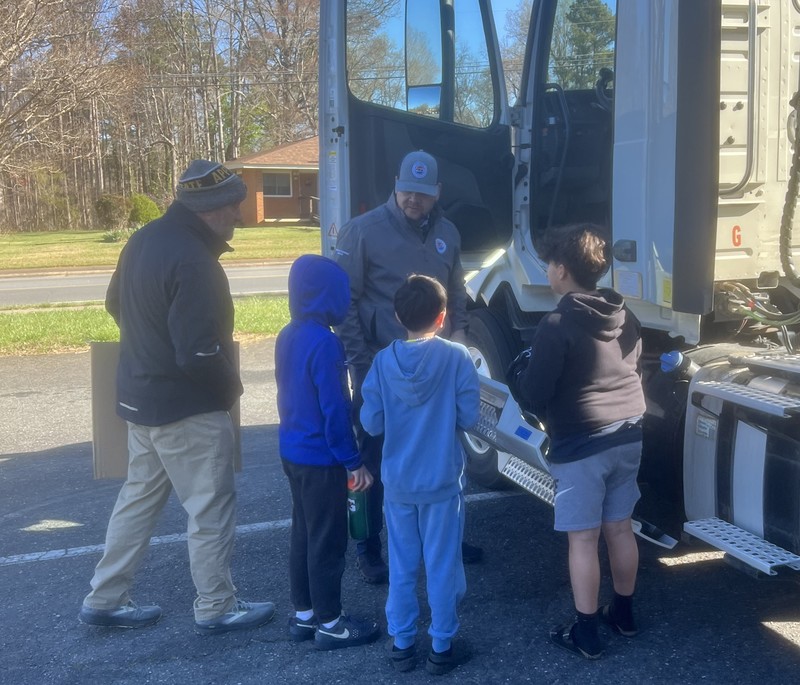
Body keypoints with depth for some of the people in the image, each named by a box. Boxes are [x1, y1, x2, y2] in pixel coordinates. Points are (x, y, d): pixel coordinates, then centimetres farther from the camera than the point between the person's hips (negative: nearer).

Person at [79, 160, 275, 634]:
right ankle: (217, 608, 19)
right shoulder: (193, 261, -26)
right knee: (212, 507, 6)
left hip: (141, 395, 9)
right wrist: (231, 385, -10)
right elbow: (200, 353, -29)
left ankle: (106, 600, 29)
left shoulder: (145, 239, 4)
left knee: (140, 497, 19)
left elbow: (117, 304, 18)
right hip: (188, 408, -9)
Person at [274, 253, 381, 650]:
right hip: (320, 458, -9)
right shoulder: (324, 342, -23)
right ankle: (329, 624, 16)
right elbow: (334, 409, -22)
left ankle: (303, 614, 29)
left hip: (293, 450, 9)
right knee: (327, 541, 4)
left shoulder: (288, 336, 4)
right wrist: (355, 461, -13)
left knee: (303, 534, 18)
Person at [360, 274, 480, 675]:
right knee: (443, 567, 10)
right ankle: (441, 648, 21)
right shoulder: (457, 357, -13)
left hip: (397, 483, 2)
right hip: (443, 482, -2)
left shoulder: (383, 361, -7)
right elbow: (469, 417, -10)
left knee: (401, 567, 16)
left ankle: (401, 644, 26)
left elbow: (371, 423, -4)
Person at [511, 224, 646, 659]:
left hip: (580, 446, -7)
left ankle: (586, 634, 12)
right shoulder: (626, 318, 7)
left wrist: (521, 379, 6)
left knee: (583, 539, 3)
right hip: (627, 437, 7)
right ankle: (623, 613, 33)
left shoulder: (558, 324, -17)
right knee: (619, 528, 18)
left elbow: (532, 395, -15)